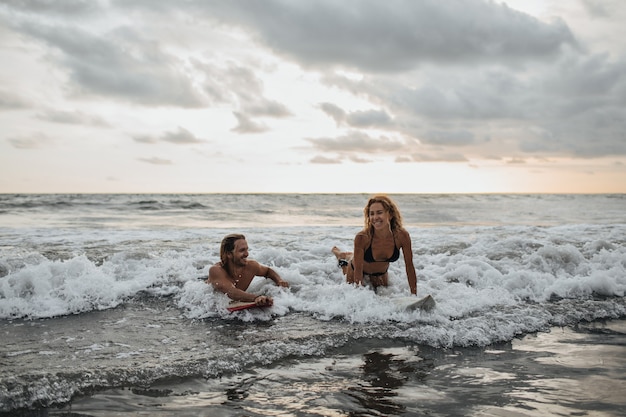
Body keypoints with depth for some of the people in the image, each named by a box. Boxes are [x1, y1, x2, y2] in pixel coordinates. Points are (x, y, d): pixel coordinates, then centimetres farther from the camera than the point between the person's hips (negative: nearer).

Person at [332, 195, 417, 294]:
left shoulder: (402, 236, -33)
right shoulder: (361, 238, -39)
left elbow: (409, 267, -23)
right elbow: (358, 270, -31)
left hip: (381, 273, 3)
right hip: (356, 270, -2)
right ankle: (343, 259, 44)